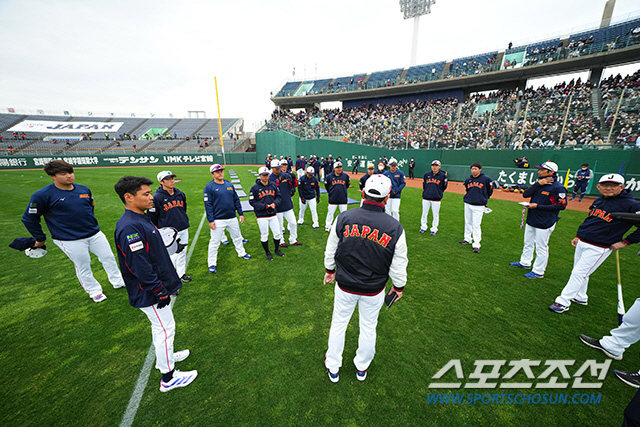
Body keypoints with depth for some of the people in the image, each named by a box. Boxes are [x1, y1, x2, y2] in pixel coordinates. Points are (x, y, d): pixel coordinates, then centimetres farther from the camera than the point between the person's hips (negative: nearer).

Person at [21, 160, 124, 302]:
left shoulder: (84, 190, 3)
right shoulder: (42, 195, -11)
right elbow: (29, 218, -3)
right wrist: (40, 239, 2)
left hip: (95, 234, 5)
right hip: (70, 241, -4)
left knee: (108, 257, 13)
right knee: (83, 266, 9)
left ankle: (118, 282, 33)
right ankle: (94, 291, 29)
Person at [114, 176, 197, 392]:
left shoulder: (142, 219, 7)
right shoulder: (129, 227, -26)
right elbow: (140, 266, -27)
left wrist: (165, 285, 20)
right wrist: (160, 291, -21)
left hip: (156, 287, 10)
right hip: (149, 293, -10)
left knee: (160, 326, 25)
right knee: (165, 329, 4)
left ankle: (164, 357, 46)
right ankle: (168, 378, 22)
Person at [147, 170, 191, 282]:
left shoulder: (181, 194, 4)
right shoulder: (156, 198, -13)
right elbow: (152, 217, -5)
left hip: (183, 230, 6)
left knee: (182, 252, 15)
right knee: (172, 255, 0)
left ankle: (181, 273, 31)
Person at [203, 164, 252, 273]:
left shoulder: (229, 184, 9)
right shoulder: (209, 187, -7)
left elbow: (236, 200, 12)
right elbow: (208, 204, -9)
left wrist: (241, 213, 9)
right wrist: (210, 220, -14)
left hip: (232, 218, 5)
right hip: (218, 220, -5)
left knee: (237, 237, 19)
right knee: (215, 242, 2)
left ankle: (241, 253, 40)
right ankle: (212, 263, 16)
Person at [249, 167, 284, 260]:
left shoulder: (273, 185, 6)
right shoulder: (255, 187, -7)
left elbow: (279, 196, 11)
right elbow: (252, 201, -8)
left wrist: (274, 204, -9)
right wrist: (265, 206, -16)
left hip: (273, 214, 4)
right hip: (261, 216, -4)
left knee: (277, 233, 9)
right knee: (264, 235, 7)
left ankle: (277, 250, 33)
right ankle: (267, 253, 27)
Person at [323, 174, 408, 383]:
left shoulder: (343, 218, -17)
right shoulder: (395, 228, -18)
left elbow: (330, 251, -5)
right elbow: (398, 266, -9)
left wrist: (330, 270, 13)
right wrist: (399, 286, 10)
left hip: (344, 286, 1)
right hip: (374, 290, 0)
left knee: (338, 323, 22)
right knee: (368, 327, 25)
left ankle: (333, 367, 45)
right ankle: (362, 367, 50)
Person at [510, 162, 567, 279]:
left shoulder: (558, 188, -14)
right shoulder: (539, 184, 8)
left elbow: (562, 205, -19)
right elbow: (525, 194, -2)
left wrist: (537, 206, -21)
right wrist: (538, 184, -12)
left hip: (544, 223, -8)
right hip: (531, 220, 8)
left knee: (541, 247, 3)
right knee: (528, 243, 20)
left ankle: (538, 272, 14)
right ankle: (525, 262, 36)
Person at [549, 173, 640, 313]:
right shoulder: (598, 201, 7)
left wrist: (625, 242, -11)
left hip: (598, 248, -7)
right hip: (581, 243, 7)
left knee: (579, 273, -5)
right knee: (579, 272, 16)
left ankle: (563, 302, 3)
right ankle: (580, 297, 33)